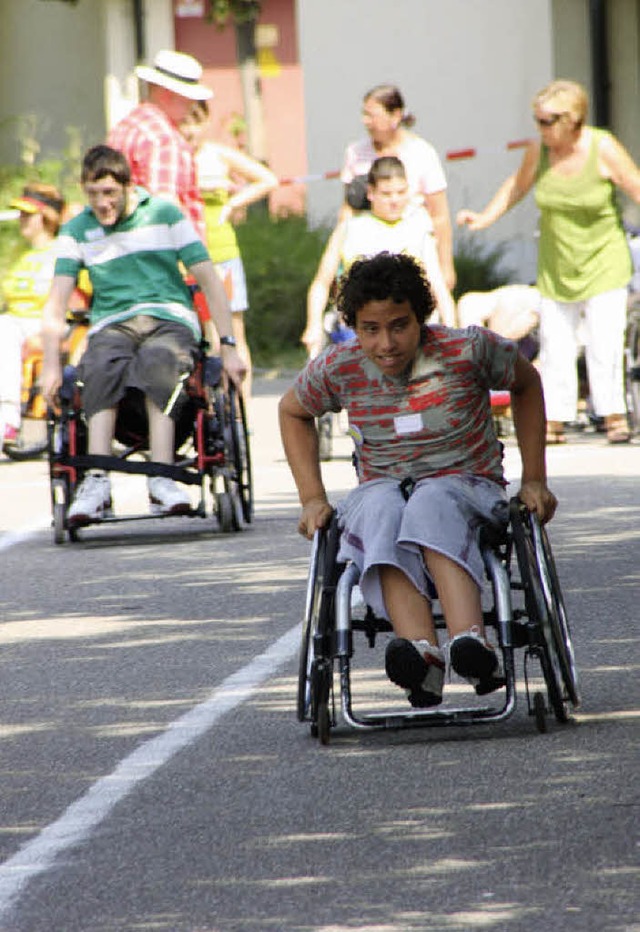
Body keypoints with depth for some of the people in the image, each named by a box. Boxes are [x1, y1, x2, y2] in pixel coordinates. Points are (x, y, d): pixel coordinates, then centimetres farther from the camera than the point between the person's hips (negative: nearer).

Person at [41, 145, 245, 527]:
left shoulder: (165, 215, 8)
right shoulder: (77, 231, 13)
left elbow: (210, 280, 6)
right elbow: (57, 299, 5)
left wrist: (228, 348, -3)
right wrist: (51, 364, -9)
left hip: (170, 319, -1)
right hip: (112, 325, 1)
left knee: (158, 360, -38)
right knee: (101, 366, -35)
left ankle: (161, 480, -47)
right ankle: (97, 484, -46)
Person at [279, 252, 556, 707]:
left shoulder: (468, 350, -7)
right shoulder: (339, 370, -2)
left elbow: (526, 383, 12)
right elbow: (293, 411, 19)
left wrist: (534, 480, 10)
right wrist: (313, 498, 9)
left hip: (465, 486, -1)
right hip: (381, 489, 2)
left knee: (431, 505, -39)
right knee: (382, 512, -37)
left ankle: (471, 643, -59)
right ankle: (421, 654, -58)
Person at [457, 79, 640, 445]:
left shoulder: (603, 149, -14)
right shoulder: (540, 149, -5)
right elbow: (518, 185, 15)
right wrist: (485, 218, 11)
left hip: (602, 263, -3)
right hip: (556, 265, 3)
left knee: (604, 342, -12)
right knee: (555, 344, 1)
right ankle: (554, 423, 8)